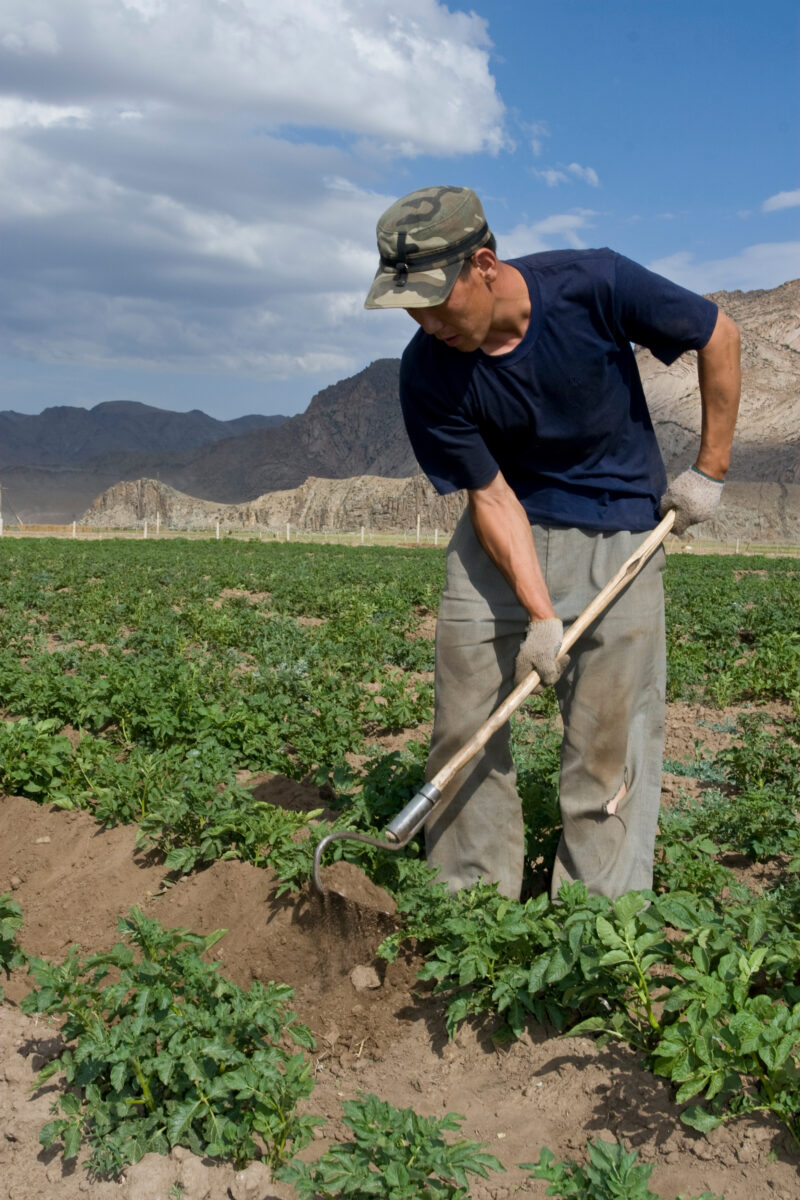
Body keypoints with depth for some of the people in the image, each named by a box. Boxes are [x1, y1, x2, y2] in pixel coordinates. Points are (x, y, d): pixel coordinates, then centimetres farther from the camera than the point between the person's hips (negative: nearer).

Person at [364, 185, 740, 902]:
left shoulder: (593, 285, -20)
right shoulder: (429, 375, -16)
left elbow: (719, 336, -5)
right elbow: (490, 495, -13)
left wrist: (709, 472, -3)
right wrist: (540, 616, -21)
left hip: (618, 533, -1)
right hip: (504, 535, 2)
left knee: (610, 740, -4)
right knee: (463, 729, -1)